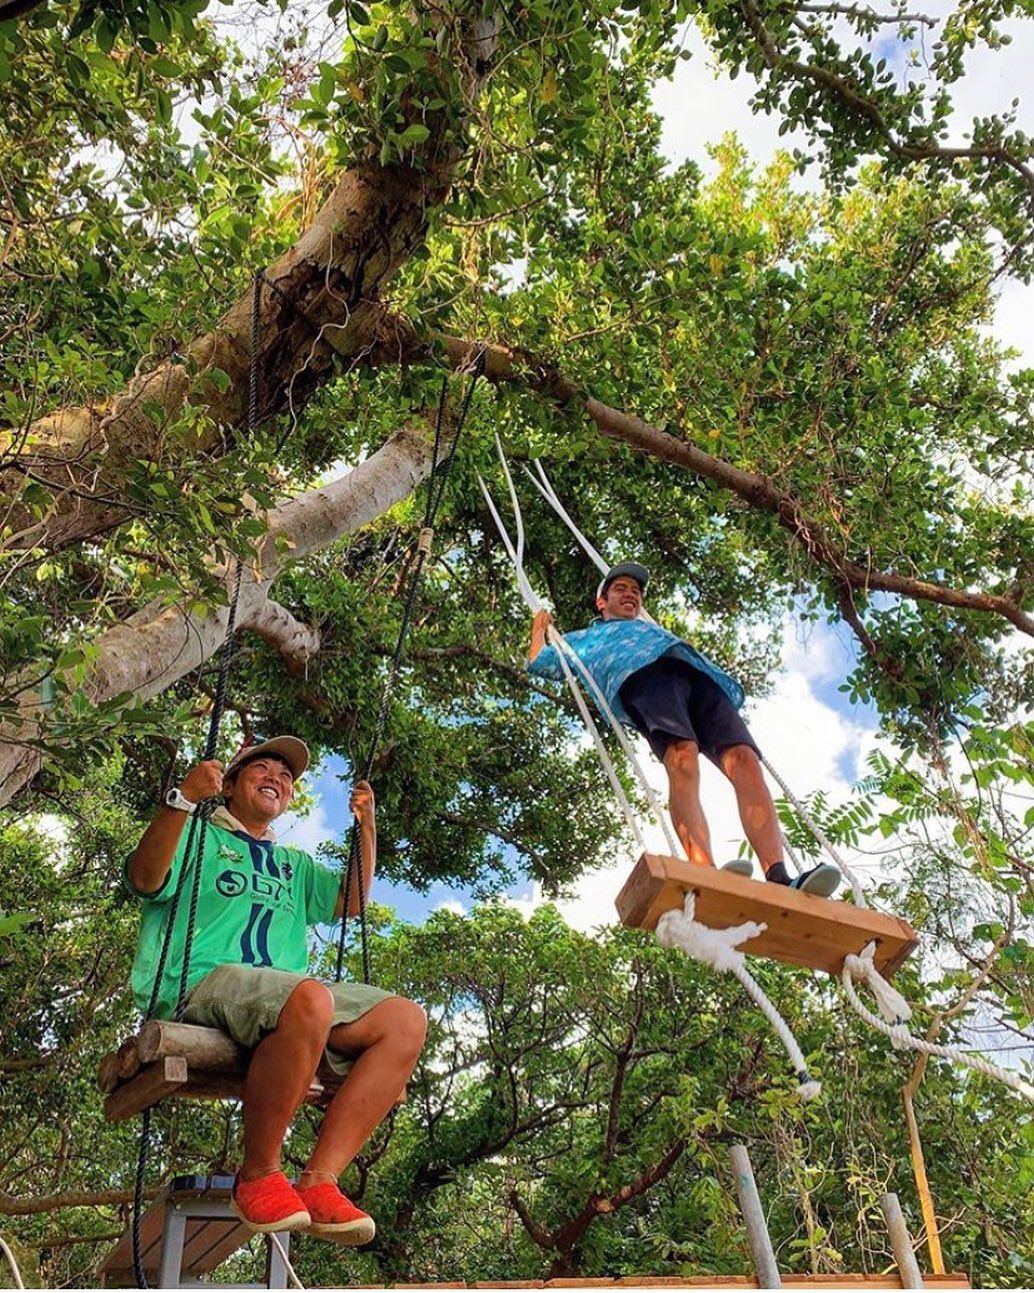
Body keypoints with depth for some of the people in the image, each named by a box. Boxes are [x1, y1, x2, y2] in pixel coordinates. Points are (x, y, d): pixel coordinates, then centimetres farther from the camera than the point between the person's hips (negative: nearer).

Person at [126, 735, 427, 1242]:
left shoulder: (295, 865, 35)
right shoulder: (198, 836, 19)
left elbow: (351, 901, 23)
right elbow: (146, 879, -1)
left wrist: (366, 828, 14)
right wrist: (183, 799, -15)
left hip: (288, 997, 6)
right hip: (202, 984, -6)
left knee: (405, 1019, -18)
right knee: (309, 997, -39)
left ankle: (318, 1180, -22)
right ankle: (257, 1176, -20)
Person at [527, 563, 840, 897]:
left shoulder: (654, 628, 50)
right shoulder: (586, 638, 41)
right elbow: (538, 662, 36)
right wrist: (541, 628, 50)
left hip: (699, 676, 4)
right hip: (642, 676, -4)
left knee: (744, 759, -25)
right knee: (682, 756, -36)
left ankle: (779, 879, -42)